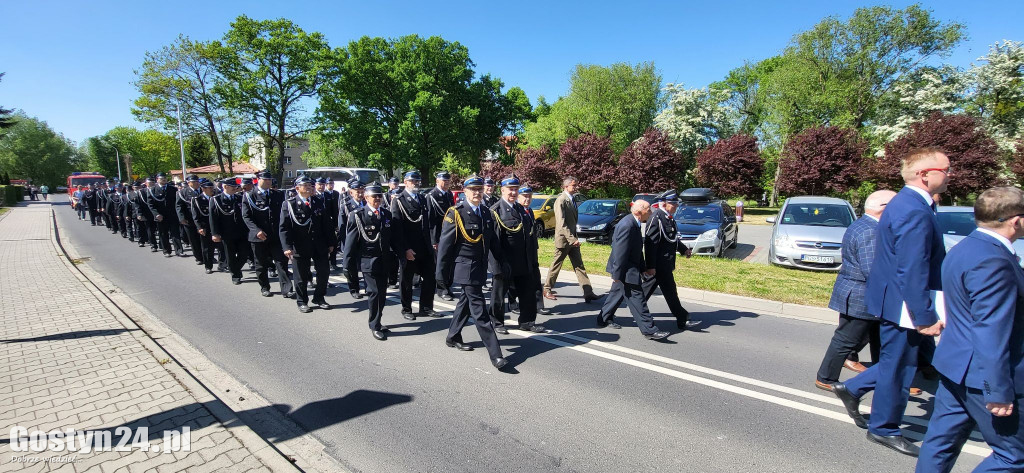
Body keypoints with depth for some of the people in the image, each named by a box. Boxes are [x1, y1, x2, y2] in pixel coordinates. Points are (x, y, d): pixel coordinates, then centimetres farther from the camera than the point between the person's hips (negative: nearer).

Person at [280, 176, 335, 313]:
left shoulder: (318, 203, 8)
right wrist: (287, 247, -20)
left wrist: (330, 243, 7)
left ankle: (319, 298, 25)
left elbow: (326, 224, 10)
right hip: (300, 247, -4)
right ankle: (302, 302, 24)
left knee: (324, 272, 7)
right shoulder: (289, 204, -5)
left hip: (320, 246, 4)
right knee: (301, 276, 7)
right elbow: (284, 228, -10)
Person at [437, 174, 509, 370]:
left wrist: (502, 262, 11)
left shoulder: (486, 213, 9)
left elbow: (493, 241, 16)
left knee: (466, 302, 20)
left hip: (480, 268, 8)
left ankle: (453, 337, 39)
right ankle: (495, 354, -6)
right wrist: (441, 273, -11)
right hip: (465, 268, -8)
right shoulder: (455, 213, -11)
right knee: (479, 310, -8)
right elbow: (445, 245, -11)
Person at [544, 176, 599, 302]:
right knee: (556, 265, 4)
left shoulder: (572, 199, 11)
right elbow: (562, 223, -22)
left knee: (579, 266, 6)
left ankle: (588, 292, 6)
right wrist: (572, 239, -24)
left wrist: (574, 237, 14)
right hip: (563, 238, -8)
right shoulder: (561, 200, -16)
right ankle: (547, 289, 20)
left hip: (572, 238, 8)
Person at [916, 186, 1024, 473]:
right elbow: (992, 333, -23)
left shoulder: (964, 249, 9)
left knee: (942, 441, 15)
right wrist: (999, 390, -21)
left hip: (956, 367, 9)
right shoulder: (993, 261, -21)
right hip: (984, 375, -9)